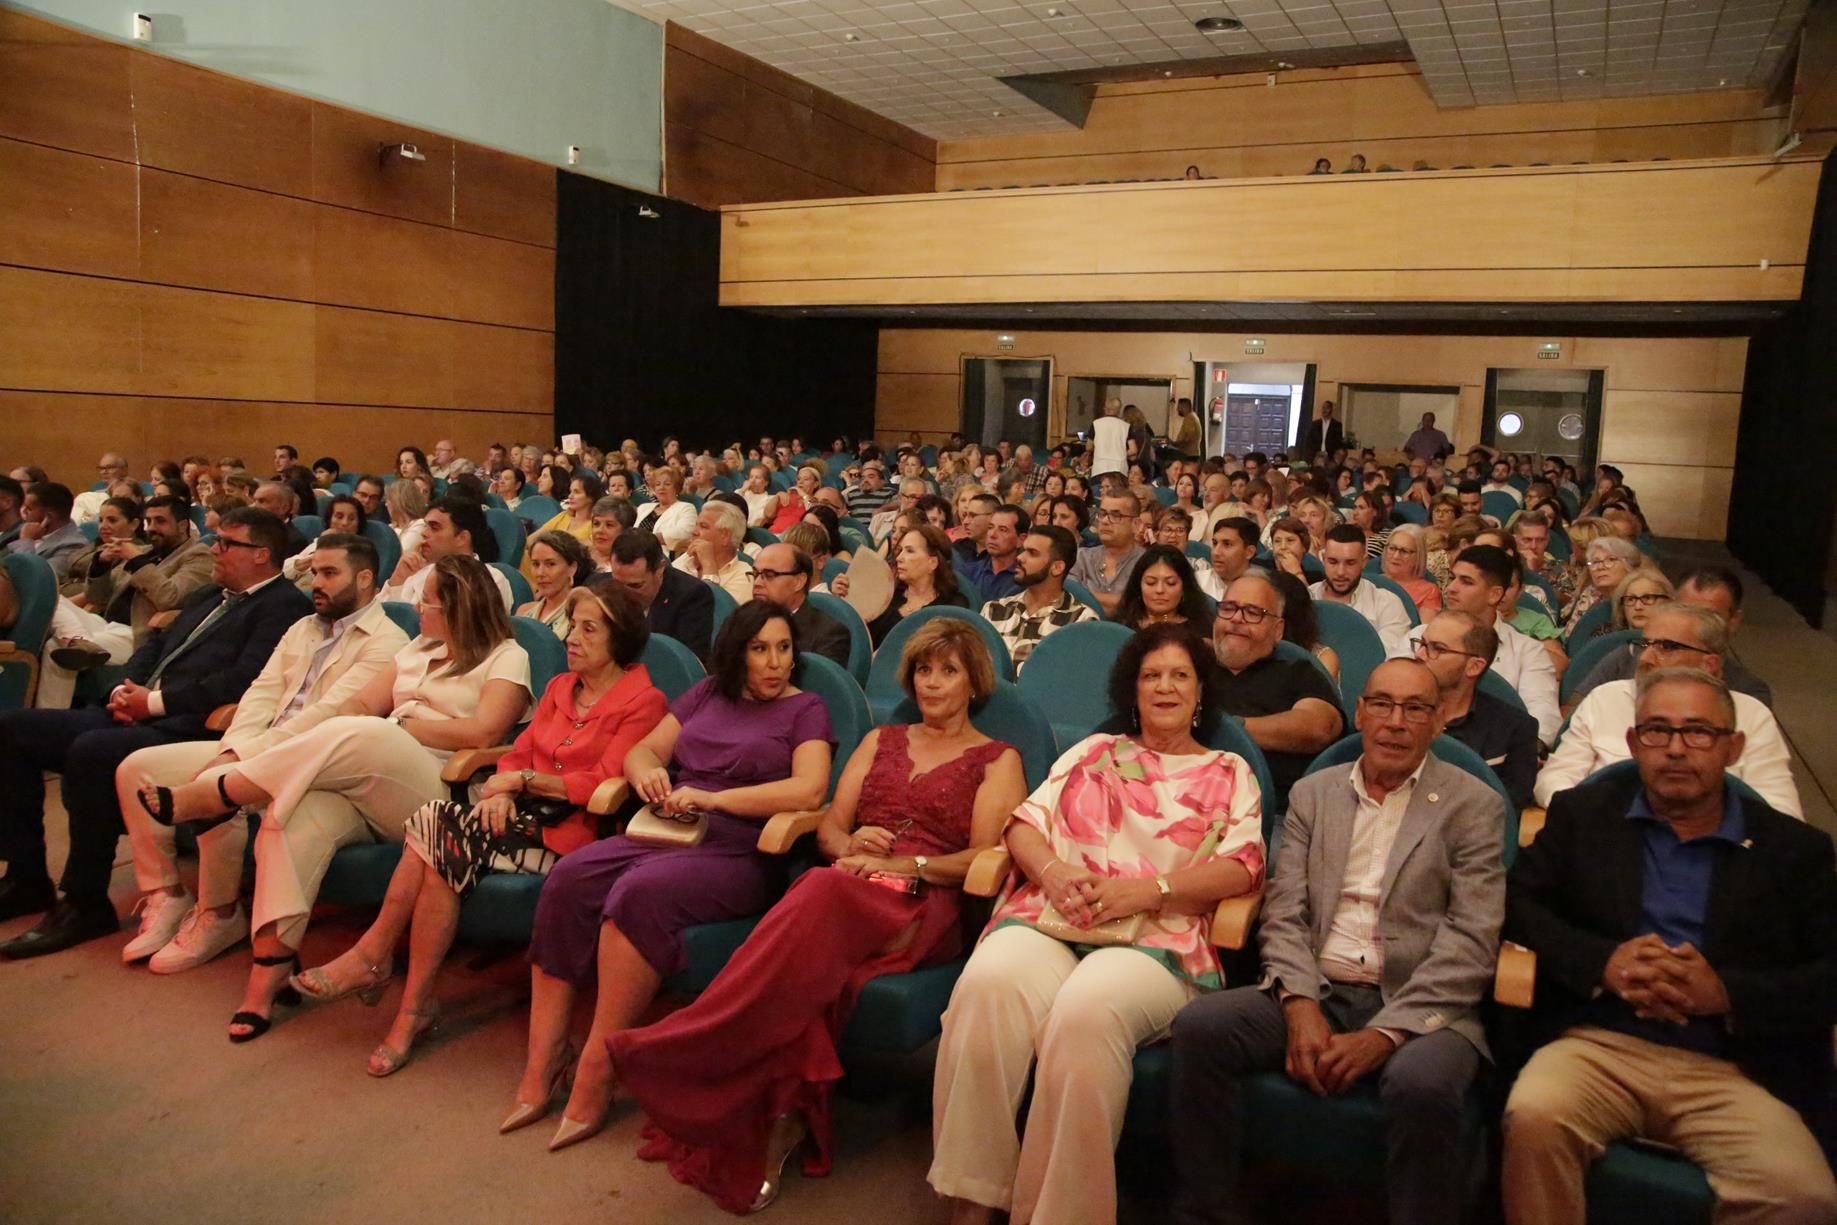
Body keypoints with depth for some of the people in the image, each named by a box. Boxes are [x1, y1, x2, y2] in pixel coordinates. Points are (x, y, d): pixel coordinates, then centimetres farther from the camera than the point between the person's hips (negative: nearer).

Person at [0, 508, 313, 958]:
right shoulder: (209, 595, 25)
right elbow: (156, 645, 25)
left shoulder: (284, 605, -6)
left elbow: (244, 680, -19)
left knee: (90, 751, -34)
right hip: (136, 716, 10)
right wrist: (126, 688, 3)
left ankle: (85, 904, -18)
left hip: (186, 729, -10)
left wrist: (157, 700, -15)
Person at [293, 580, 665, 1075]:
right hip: (525, 813, 6)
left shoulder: (643, 701, -4)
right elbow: (518, 752, 15)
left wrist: (526, 779, -9)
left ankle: (373, 956, -8)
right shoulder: (561, 687, 20)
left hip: (571, 829, -6)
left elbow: (604, 786, -13)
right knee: (435, 825, -23)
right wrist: (501, 790, -6)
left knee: (440, 832, -23)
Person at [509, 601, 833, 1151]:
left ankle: (595, 1074, -23)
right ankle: (542, 1061, -18)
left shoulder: (805, 709, 7)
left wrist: (713, 798, -15)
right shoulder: (708, 692, 22)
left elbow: (809, 789, -10)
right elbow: (643, 749, 20)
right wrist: (648, 773, -5)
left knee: (639, 893, -33)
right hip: (666, 833, 5)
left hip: (737, 854, -5)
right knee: (568, 878, -22)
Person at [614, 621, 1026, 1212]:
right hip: (847, 885, 4)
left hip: (923, 904, -4)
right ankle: (787, 1116, -37)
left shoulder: (998, 759, 15)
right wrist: (851, 845, -4)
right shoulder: (881, 741, 29)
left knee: (826, 896, -38)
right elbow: (829, 825, 20)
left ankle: (682, 1050, -38)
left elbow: (985, 857, 1)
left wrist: (900, 864, -13)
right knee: (811, 951, -37)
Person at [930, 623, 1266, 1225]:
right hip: (1050, 917, 2)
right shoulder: (1092, 751, 26)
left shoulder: (1229, 772, 20)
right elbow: (1025, 822, 16)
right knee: (987, 984, -33)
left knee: (1086, 1011, -37)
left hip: (1157, 937, -2)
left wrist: (1146, 889, -11)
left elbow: (1241, 866, 4)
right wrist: (1051, 870, -8)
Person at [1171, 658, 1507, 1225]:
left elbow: (1471, 942, -7)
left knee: (1421, 1084, -35)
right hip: (1316, 991, 3)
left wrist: (1383, 1034, -16)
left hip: (1417, 1007, -3)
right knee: (1197, 1026, -20)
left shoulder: (1474, 805, 3)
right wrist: (1300, 1006, -13)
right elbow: (1283, 914, 6)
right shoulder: (1312, 794, 13)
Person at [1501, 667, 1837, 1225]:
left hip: (1734, 1071, 1)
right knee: (1533, 1118, -32)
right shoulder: (1583, 812, 14)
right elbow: (1518, 901, 6)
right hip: (1597, 1046, 0)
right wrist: (1602, 961, -11)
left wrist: (1727, 992, -12)